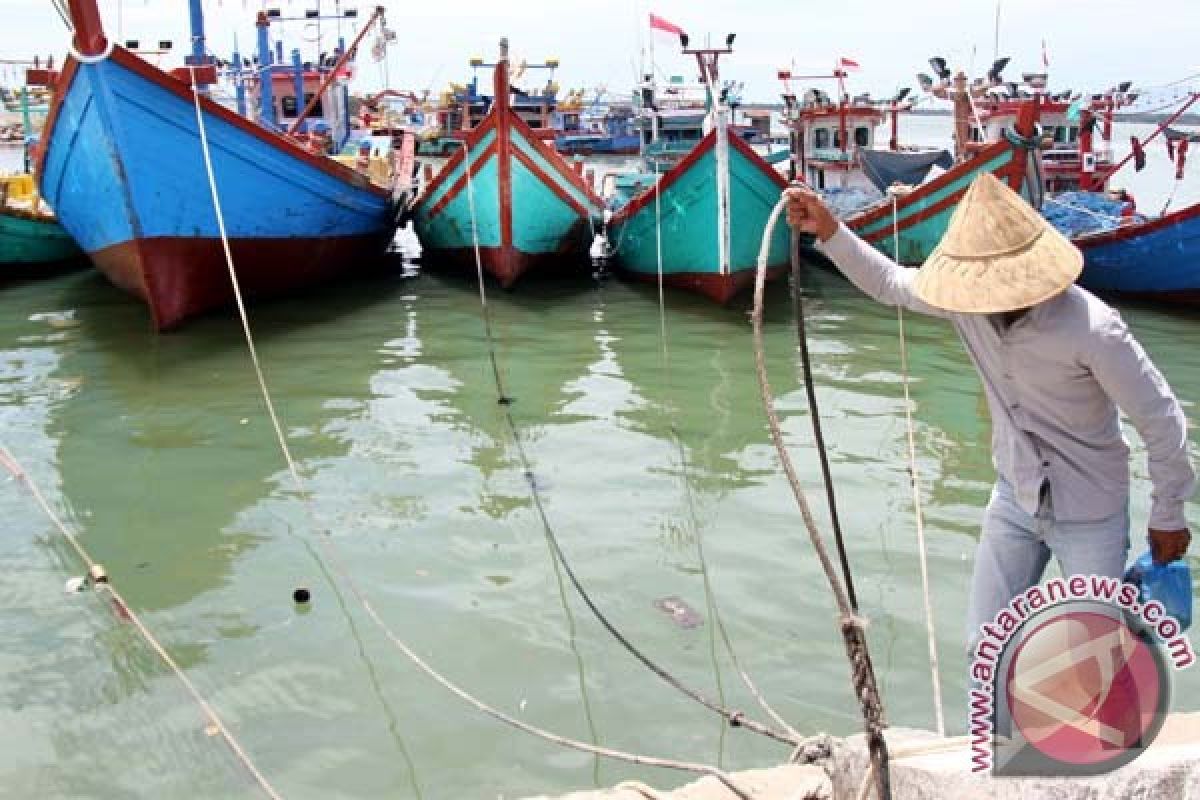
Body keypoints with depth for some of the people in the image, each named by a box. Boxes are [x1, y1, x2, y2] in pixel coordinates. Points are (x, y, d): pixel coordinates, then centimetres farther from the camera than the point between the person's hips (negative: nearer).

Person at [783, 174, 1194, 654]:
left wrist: (1168, 516, -6)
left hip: (1090, 515, -5)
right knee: (986, 648, 13)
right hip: (1014, 497, 5)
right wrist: (828, 231, -6)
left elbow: (1161, 420, -18)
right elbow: (889, 282, 5)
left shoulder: (1091, 327, -29)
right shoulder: (969, 299, -13)